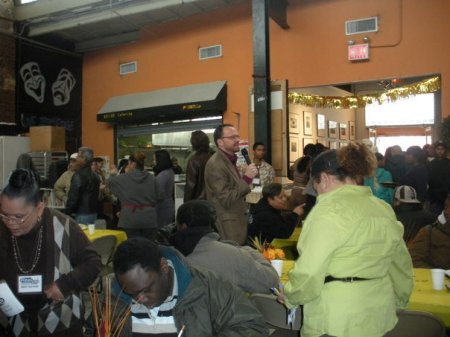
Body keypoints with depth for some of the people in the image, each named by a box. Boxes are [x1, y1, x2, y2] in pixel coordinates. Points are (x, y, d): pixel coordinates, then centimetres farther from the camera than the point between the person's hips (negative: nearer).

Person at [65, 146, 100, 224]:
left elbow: (73, 197, -16)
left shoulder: (78, 175, -15)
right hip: (93, 212, 9)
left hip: (82, 213, -8)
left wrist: (68, 212, -8)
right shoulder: (94, 175, 11)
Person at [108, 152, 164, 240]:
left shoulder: (124, 178, -1)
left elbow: (109, 182, 15)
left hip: (130, 219, -1)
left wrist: (113, 174, 35)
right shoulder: (152, 178, 1)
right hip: (149, 219, 2)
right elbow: (160, 197, 3)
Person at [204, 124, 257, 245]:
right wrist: (247, 178, -22)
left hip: (237, 220, 9)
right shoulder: (215, 165, -18)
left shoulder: (230, 160, 12)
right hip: (227, 225, -9)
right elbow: (226, 199, -22)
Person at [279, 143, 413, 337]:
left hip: (335, 321, -7)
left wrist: (289, 296, -3)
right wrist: (397, 300, 30)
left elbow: (309, 271, -20)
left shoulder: (329, 211, -17)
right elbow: (401, 265, 16)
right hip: (380, 315, 8)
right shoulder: (385, 210, 7)